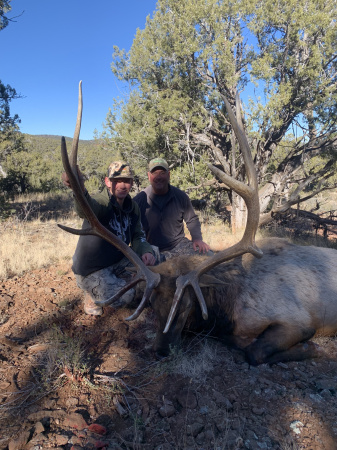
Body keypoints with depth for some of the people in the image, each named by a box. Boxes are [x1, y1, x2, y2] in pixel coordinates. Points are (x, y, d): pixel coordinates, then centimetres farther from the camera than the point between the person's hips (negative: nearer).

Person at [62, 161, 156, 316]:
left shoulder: (133, 207, -2)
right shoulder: (101, 202, -25)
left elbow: (138, 236, 3)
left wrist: (146, 251, -19)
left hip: (116, 261, 7)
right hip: (91, 270, -7)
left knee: (153, 254, -1)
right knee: (124, 297, -23)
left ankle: (118, 281, 15)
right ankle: (92, 293, 8)